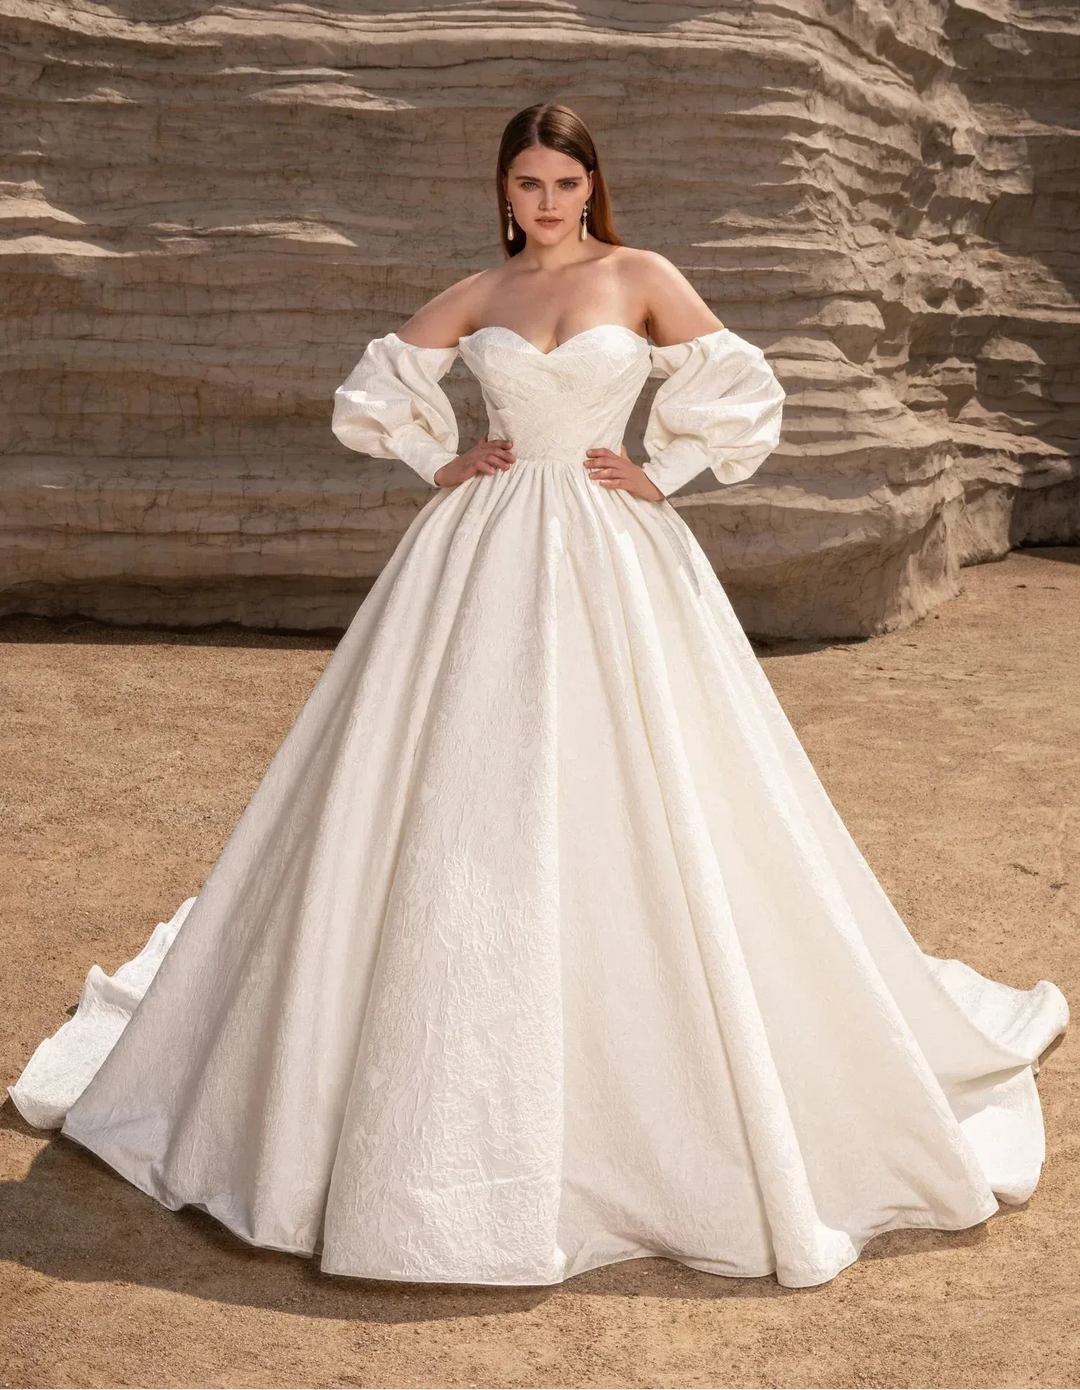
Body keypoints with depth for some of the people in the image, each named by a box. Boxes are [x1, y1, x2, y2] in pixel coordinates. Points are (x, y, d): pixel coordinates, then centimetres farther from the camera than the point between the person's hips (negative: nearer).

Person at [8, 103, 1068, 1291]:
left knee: (636, 810, -2)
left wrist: (659, 477, -4)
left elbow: (740, 395, 1)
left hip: (613, 567, -2)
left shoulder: (641, 277, 4)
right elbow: (374, 389, 18)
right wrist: (440, 464, 6)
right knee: (453, 806, 2)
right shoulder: (476, 295, 10)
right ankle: (451, 1100, 19)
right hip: (484, 559, 2)